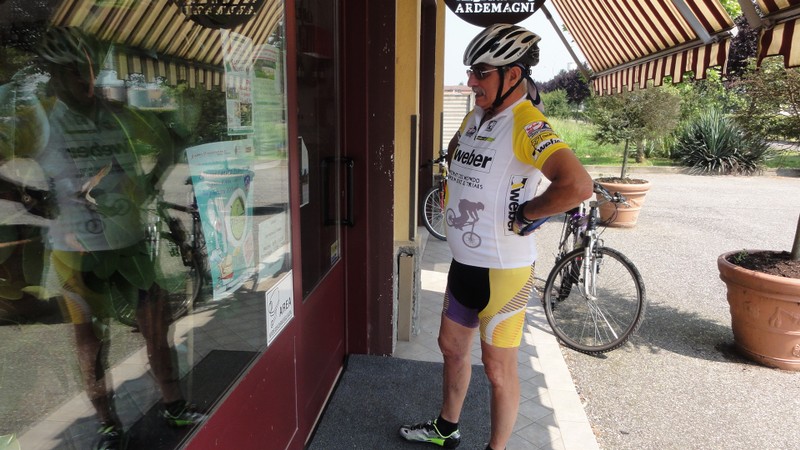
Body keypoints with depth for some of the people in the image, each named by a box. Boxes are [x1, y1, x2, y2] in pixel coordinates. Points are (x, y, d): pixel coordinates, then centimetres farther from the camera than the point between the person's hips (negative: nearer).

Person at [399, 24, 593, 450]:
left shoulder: (526, 125, -20)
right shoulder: (474, 118, 6)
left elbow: (578, 185, -35)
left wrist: (523, 213, -22)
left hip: (502, 270, -9)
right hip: (463, 261, 9)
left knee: (498, 367, 7)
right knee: (452, 346, 22)